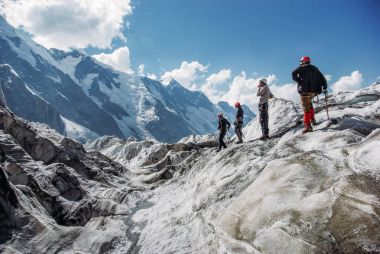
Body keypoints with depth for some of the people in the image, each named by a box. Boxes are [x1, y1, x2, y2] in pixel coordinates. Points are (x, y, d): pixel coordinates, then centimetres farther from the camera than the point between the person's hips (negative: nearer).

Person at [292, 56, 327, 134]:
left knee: (306, 108, -6)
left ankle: (308, 126, -11)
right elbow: (322, 78, 21)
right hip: (313, 91, 6)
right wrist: (324, 88, 27)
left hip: (305, 90, -6)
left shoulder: (302, 68, 3)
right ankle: (312, 119, 23)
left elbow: (294, 73, -15)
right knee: (309, 103, 30)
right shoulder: (315, 69, 20)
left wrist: (299, 81, -5)